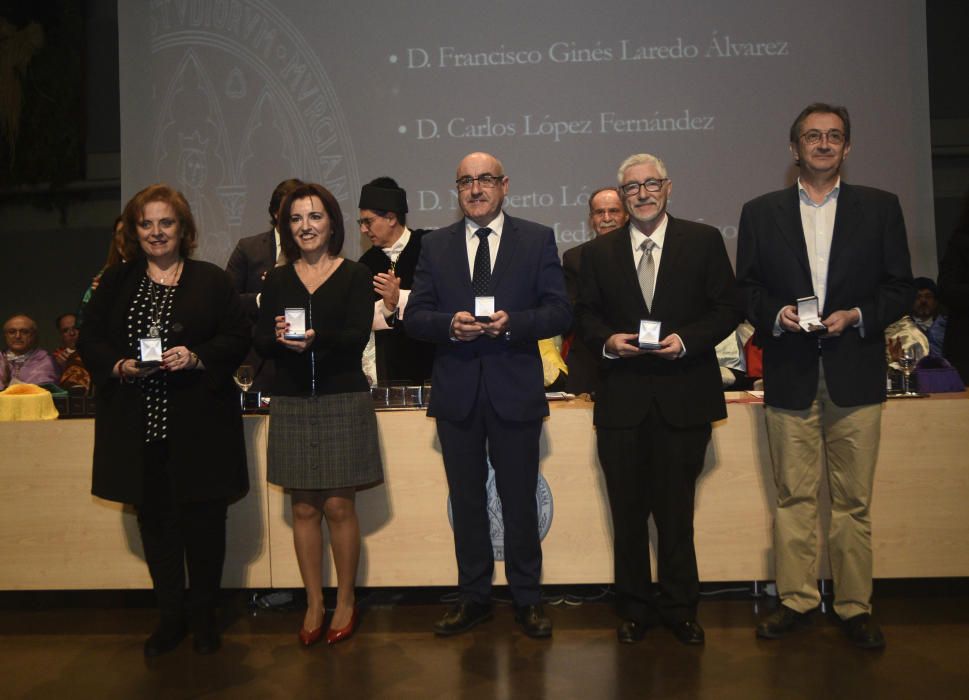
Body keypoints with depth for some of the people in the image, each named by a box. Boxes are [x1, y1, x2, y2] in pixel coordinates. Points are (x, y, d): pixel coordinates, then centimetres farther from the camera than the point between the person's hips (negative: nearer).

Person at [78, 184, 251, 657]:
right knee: (155, 521, 10)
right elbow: (89, 342, 8)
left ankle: (204, 618, 21)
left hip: (198, 426, -2)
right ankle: (170, 618, 25)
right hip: (139, 427, 3)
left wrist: (196, 357, -17)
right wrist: (121, 366, -11)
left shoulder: (211, 281, 4)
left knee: (204, 521, 4)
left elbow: (238, 339, -1)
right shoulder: (114, 283, 11)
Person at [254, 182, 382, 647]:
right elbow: (260, 342, 3)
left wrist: (316, 339, -29)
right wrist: (280, 337, -20)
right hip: (291, 403, 3)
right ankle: (314, 603, 20)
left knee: (339, 505, 1)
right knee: (304, 508, 7)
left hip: (342, 401, -3)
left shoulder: (355, 276, 1)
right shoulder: (277, 281, 10)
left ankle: (345, 602, 17)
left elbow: (358, 336, -10)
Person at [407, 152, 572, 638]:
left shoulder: (537, 240, 3)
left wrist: (511, 322, -20)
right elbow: (415, 316, 3)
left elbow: (559, 312, -3)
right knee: (466, 499, 12)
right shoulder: (435, 246, 8)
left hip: (514, 391, -2)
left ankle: (527, 599, 23)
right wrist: (450, 324, -17)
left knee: (519, 499, 7)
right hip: (456, 392, 2)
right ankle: (473, 597, 27)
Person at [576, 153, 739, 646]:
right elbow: (585, 313, 11)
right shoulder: (599, 253, 9)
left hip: (683, 397, -1)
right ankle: (635, 609, 23)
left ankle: (679, 608, 22)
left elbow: (726, 309, 1)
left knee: (676, 509, 6)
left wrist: (687, 340, -14)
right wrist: (607, 340, -9)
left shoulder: (704, 241, 4)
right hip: (622, 398, 2)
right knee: (627, 512, 9)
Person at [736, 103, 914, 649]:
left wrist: (855, 316, -11)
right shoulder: (761, 213, 8)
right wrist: (777, 313, -11)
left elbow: (901, 290, 5)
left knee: (854, 500, 5)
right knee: (794, 496, 6)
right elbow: (747, 290, 8)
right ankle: (797, 600, 18)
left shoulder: (880, 207, 7)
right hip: (791, 374, 0)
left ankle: (855, 606, 18)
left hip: (855, 375, 0)